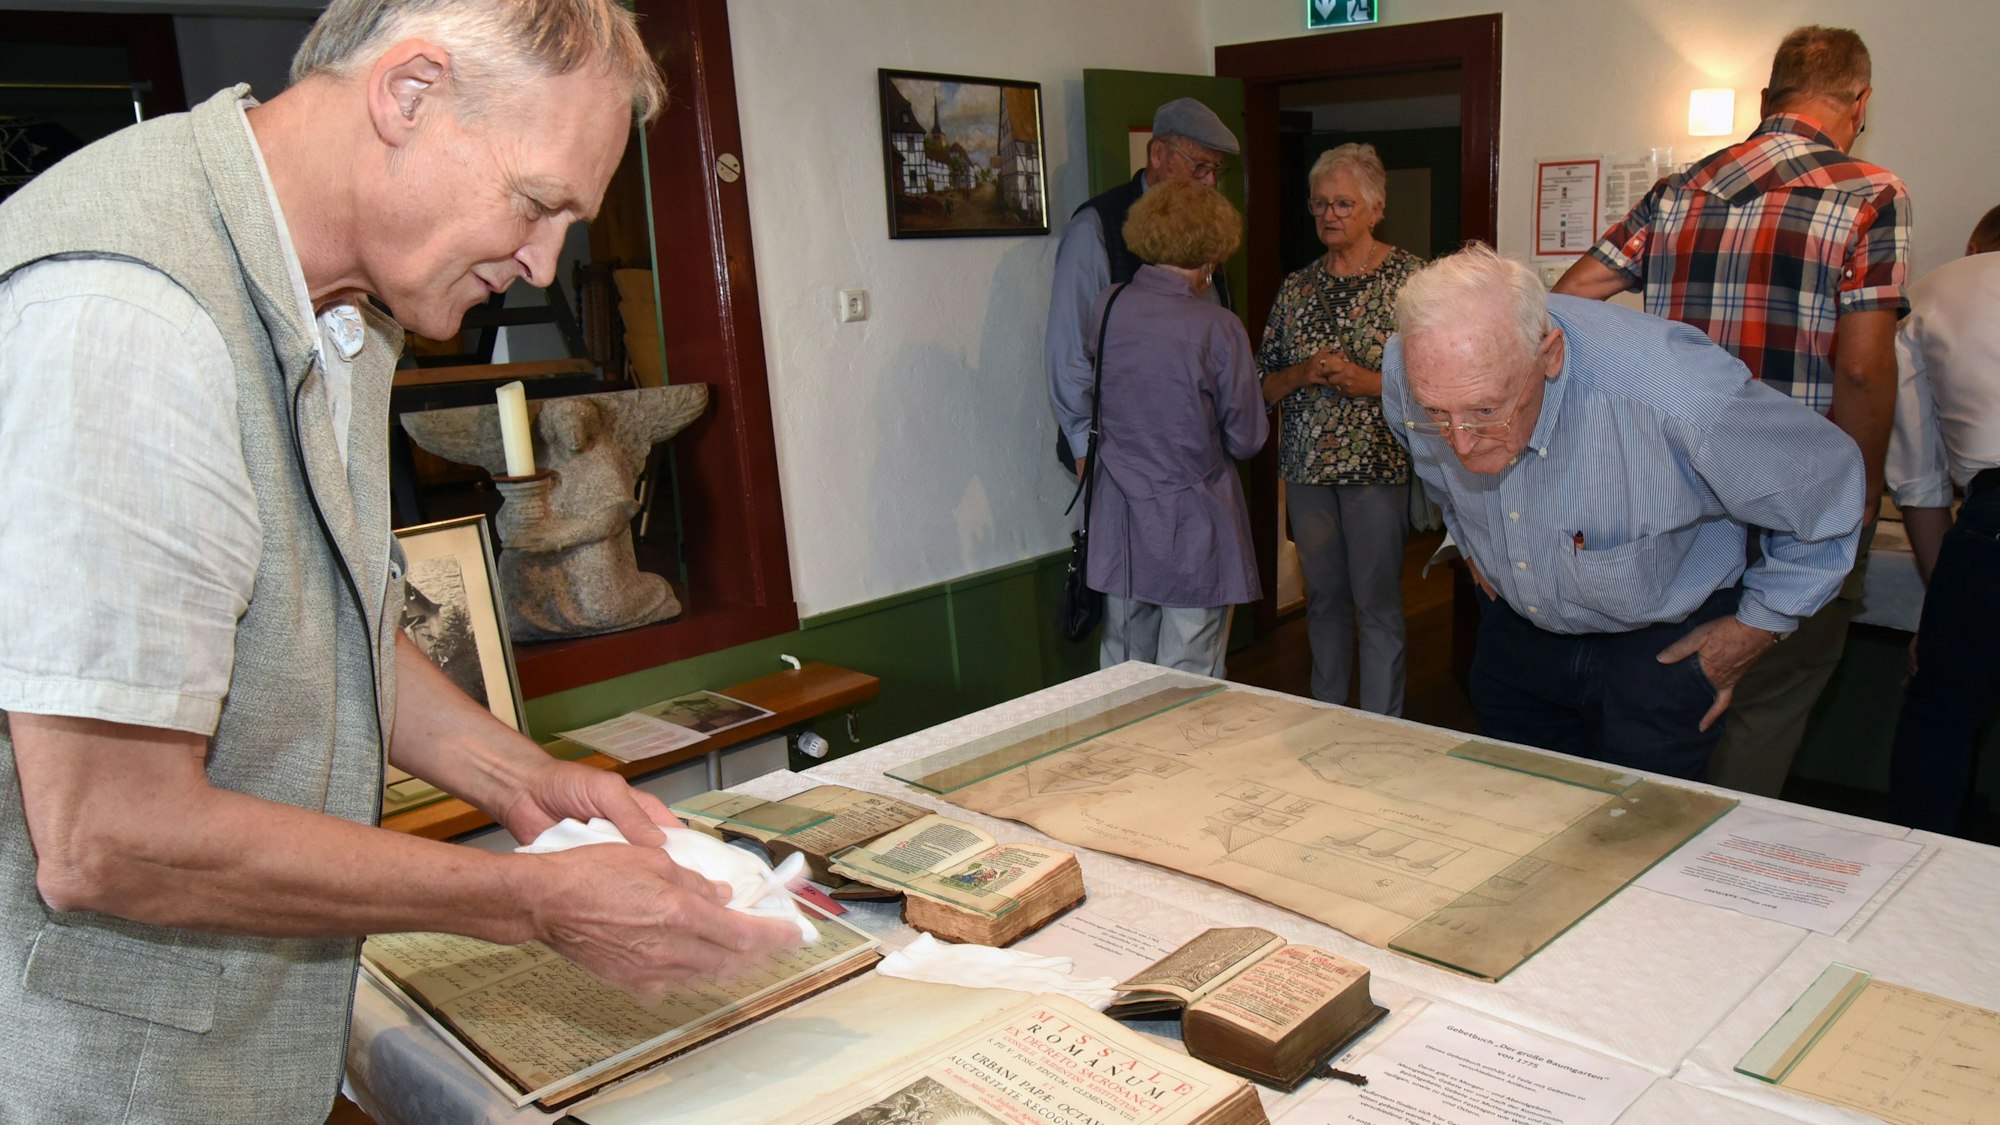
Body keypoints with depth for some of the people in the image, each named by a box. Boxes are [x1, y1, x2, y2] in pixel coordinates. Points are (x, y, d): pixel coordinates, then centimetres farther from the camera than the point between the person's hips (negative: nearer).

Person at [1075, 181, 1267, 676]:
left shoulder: (1104, 310, -2)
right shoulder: (1217, 328, -15)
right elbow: (1247, 438, -6)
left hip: (1118, 522, 5)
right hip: (1194, 526, -4)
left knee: (1121, 675, 16)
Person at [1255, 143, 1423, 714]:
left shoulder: (1410, 276, -2)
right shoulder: (1297, 286, 11)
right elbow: (1262, 384, 11)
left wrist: (1368, 382, -17)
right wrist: (1304, 373, -8)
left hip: (1379, 462, -4)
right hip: (1307, 465, 4)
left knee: (1376, 602, -1)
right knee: (1322, 597, 12)